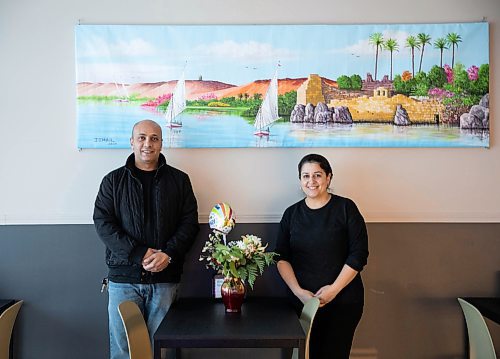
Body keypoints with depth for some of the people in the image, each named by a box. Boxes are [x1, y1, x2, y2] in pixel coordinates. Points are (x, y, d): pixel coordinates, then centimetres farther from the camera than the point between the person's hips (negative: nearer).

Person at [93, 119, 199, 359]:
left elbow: (189, 222, 5)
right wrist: (139, 254, -13)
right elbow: (103, 222, -1)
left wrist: (169, 254, -12)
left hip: (165, 278, 0)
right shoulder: (113, 180, 8)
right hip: (123, 277, 0)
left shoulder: (179, 180, 8)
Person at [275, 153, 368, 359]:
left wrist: (334, 289, -13)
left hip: (343, 300, -2)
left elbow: (359, 254, -7)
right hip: (301, 301, 3)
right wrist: (298, 291, -10)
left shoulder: (345, 208, -3)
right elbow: (282, 258, 3)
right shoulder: (291, 213, 6)